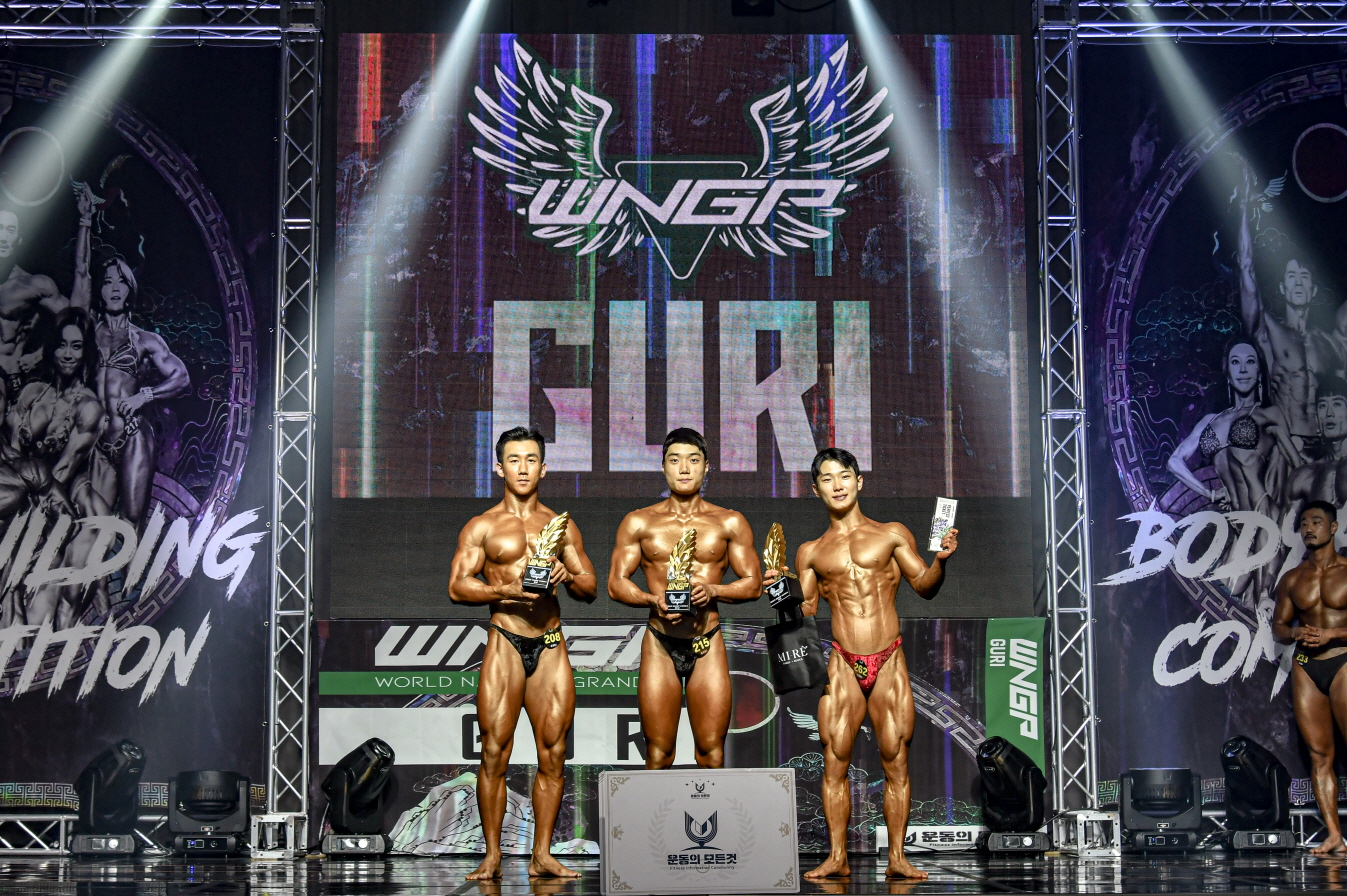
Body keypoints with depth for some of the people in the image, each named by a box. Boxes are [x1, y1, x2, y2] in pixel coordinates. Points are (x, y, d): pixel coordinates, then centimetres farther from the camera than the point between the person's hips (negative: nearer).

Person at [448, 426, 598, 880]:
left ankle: (542, 855, 8)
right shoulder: (482, 527, 7)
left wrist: (569, 576, -7)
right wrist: (505, 591, -16)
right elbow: (457, 586, -1)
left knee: (553, 753, 1)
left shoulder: (562, 527, 15)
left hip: (551, 645, 3)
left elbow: (591, 588, 15)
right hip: (505, 643, -3)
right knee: (495, 753, -5)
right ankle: (492, 856, 2)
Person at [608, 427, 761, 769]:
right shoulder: (639, 522, 7)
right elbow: (616, 583, 5)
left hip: (708, 644, 0)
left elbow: (754, 583, 7)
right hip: (660, 644, 0)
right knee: (658, 754, 1)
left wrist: (713, 590, -12)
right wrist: (653, 600, -15)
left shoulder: (730, 523, 7)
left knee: (711, 754, -2)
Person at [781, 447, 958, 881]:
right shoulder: (811, 551, 13)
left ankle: (897, 857, 4)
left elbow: (925, 586, 10)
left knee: (896, 761, -1)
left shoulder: (891, 534, 9)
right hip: (842, 665, 1)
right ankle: (837, 858, 4)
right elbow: (805, 609, 15)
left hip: (889, 663, -1)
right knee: (834, 761, -2)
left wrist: (940, 560, -9)